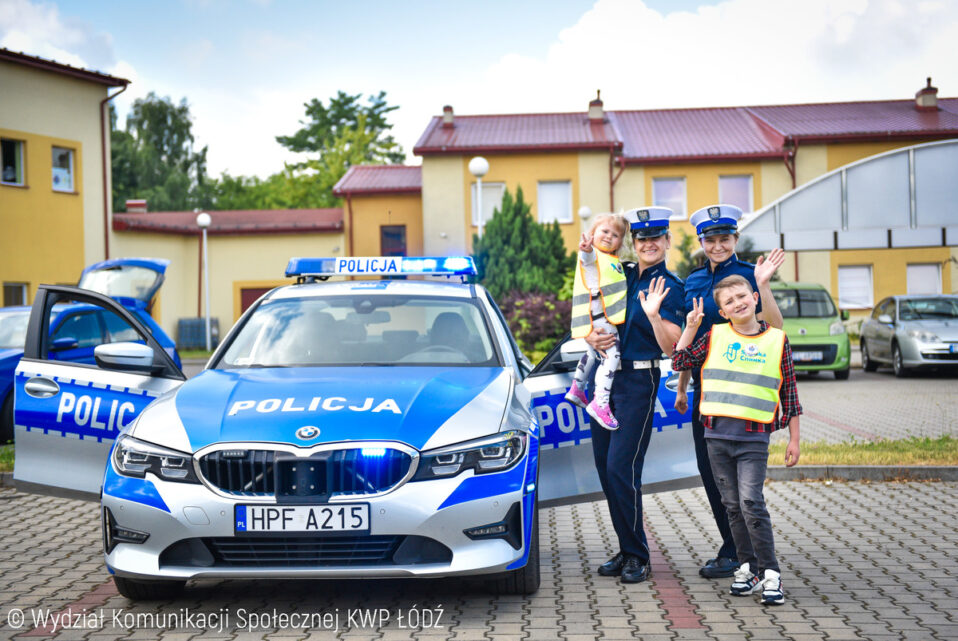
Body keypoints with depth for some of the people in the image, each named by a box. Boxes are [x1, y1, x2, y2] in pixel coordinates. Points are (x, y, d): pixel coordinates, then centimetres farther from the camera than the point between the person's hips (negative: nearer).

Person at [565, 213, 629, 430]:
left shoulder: (614, 261, 22)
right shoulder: (593, 256, -7)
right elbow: (588, 257, -33)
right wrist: (587, 249, -54)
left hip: (607, 318, 10)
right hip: (598, 317, -10)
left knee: (594, 353, 25)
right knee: (611, 354, -18)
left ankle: (576, 389, 42)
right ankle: (600, 403, -20)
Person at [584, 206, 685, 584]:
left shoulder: (670, 287, -4)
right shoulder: (619, 276, 11)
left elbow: (672, 347, -13)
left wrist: (654, 315, -28)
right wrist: (591, 338, -3)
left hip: (639, 379, -6)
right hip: (604, 375, 6)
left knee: (621, 468, -11)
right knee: (605, 467, 7)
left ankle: (638, 556, 1)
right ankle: (626, 550, 18)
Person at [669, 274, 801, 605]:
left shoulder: (777, 340, 4)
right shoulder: (714, 336, 7)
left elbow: (789, 392, 8)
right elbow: (679, 363, 6)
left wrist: (794, 439, 7)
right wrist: (691, 328, 0)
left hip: (754, 436, -2)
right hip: (717, 434, 3)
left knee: (751, 502, -13)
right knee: (732, 505, 8)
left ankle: (770, 572, -3)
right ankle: (748, 566, 21)